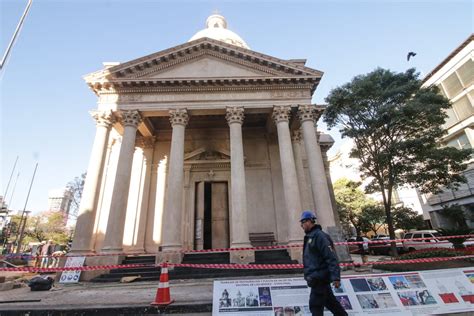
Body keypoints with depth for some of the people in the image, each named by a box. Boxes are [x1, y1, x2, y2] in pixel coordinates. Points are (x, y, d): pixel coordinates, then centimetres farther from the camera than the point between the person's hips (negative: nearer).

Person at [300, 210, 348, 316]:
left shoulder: (319, 235, -17)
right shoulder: (309, 237, 12)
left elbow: (331, 258, -22)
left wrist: (335, 277, -24)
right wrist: (309, 274, 23)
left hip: (319, 278, -9)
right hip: (317, 278, 9)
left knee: (315, 306, -2)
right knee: (330, 302, 19)